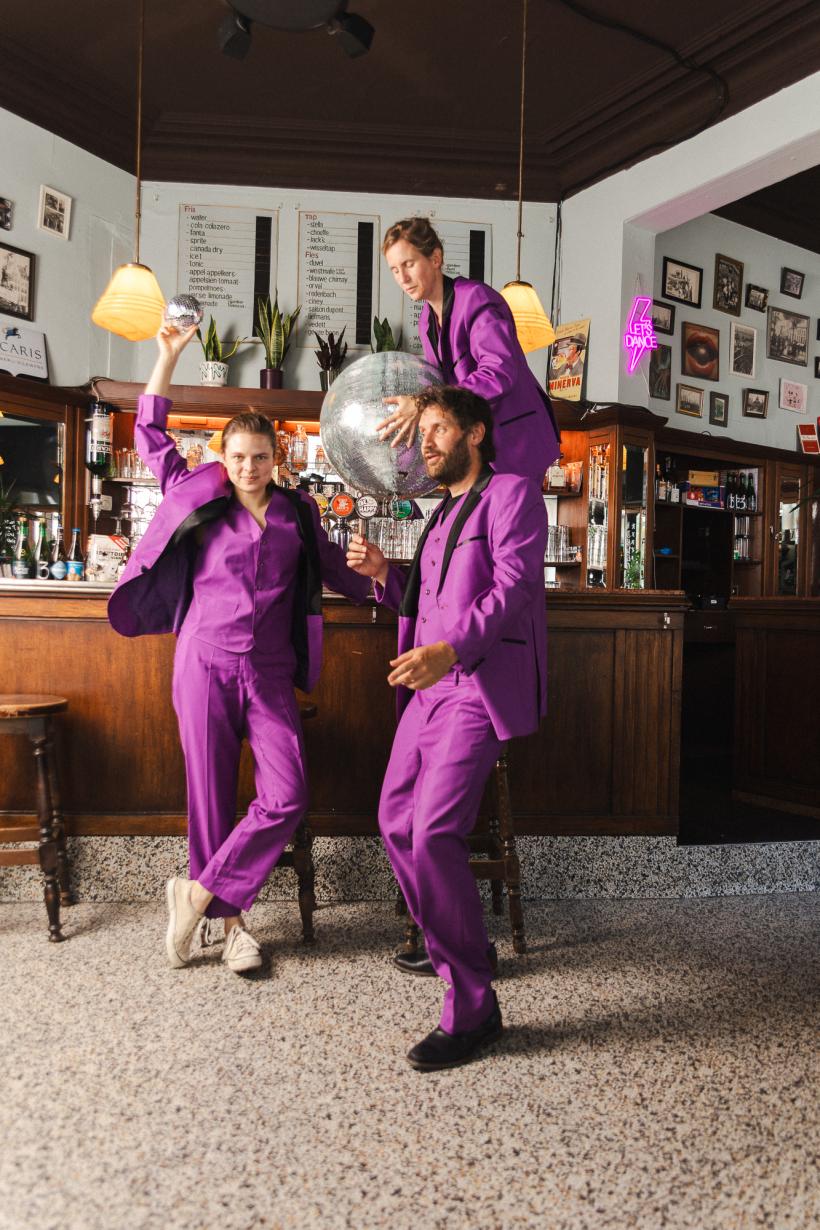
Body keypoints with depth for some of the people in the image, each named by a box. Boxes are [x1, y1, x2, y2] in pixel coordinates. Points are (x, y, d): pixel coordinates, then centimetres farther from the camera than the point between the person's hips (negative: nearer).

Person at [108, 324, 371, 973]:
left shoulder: (297, 512, 11)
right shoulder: (201, 499, 6)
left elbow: (338, 570, 23)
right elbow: (151, 437, 12)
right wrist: (168, 357, 8)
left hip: (270, 674, 2)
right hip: (206, 664, -2)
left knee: (287, 796, -10)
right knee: (212, 797, 3)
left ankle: (199, 894, 6)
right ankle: (232, 922, 18)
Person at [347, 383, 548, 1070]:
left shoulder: (512, 493, -3)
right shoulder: (445, 513, 23)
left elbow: (514, 585, -18)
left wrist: (452, 648, -33)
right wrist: (384, 574, 7)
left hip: (481, 685, -9)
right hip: (431, 684, 9)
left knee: (435, 833, -19)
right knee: (397, 820, 13)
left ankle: (473, 1009, -6)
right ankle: (453, 946, 33)